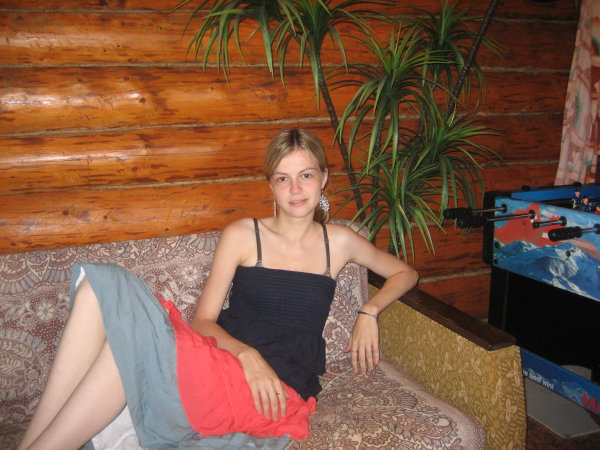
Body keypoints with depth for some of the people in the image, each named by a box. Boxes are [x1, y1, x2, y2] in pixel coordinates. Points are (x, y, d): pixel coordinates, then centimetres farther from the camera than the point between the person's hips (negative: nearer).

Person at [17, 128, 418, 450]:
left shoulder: (339, 242, 11)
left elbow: (405, 272, 24)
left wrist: (369, 313, 6)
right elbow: (204, 320, 4)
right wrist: (247, 354, -16)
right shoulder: (242, 236, 9)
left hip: (282, 392, -2)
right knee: (101, 287, -23)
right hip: (224, 364, 2)